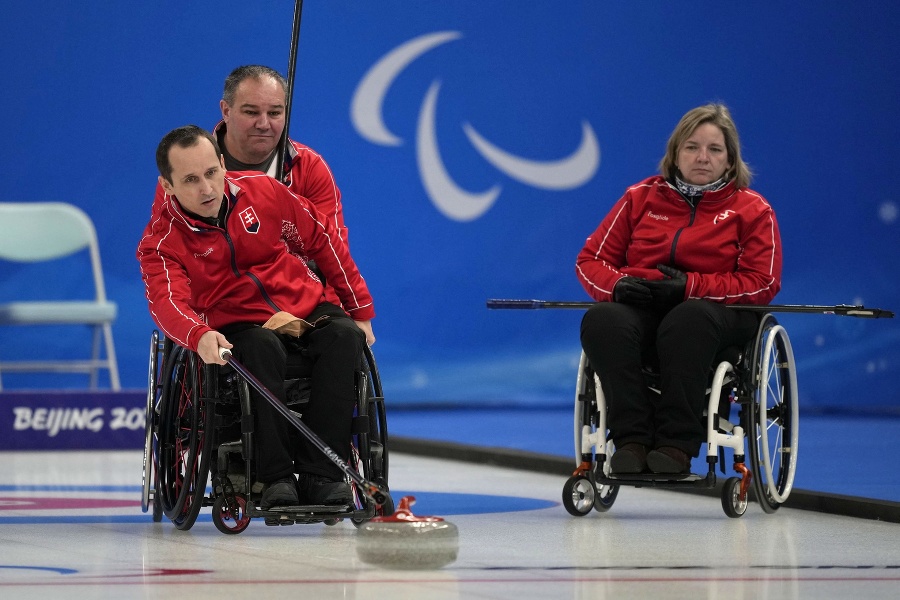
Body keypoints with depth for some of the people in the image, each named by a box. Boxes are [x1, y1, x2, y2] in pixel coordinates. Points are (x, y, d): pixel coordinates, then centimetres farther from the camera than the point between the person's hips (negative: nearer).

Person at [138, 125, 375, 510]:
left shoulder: (262, 191, -1)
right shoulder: (161, 241, -8)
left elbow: (324, 242, 9)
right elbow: (168, 302, -27)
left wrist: (360, 310, 9)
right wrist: (199, 336, -50)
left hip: (307, 310, 3)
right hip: (236, 329, -3)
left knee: (343, 335, -29)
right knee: (262, 347, -37)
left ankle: (320, 474, -34)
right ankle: (276, 477, -36)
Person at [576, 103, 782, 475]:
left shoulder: (751, 209, 8)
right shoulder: (641, 197, 15)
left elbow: (762, 284, -3)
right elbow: (591, 260, 13)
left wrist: (689, 287, -15)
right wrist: (618, 284, -12)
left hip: (717, 313, -2)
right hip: (641, 312, 2)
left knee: (688, 320, -40)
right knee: (601, 320, -33)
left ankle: (677, 443, -40)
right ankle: (632, 438, -36)